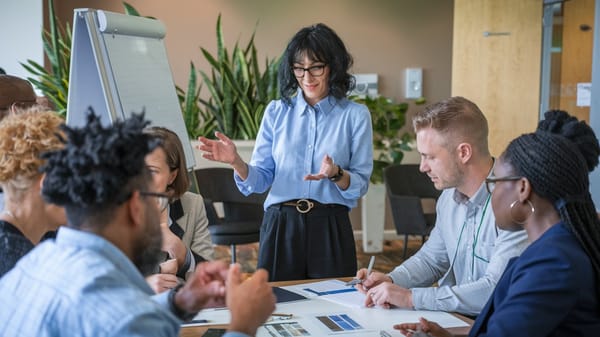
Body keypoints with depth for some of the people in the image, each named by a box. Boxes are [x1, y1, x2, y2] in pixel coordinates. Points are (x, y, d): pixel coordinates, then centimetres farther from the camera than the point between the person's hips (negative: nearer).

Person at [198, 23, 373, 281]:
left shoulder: (355, 115, 1)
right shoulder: (276, 112, 7)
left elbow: (360, 185, 0)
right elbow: (260, 180, 5)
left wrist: (335, 174, -20)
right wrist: (236, 162, -14)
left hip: (330, 229, -1)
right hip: (280, 225, 1)